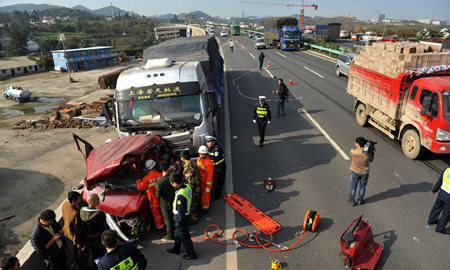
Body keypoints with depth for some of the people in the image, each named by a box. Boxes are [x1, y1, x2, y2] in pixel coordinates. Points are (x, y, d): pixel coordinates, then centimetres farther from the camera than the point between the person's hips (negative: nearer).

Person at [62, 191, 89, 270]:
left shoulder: (65, 204, -19)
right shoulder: (75, 214, -44)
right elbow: (79, 229, -32)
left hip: (68, 230, 8)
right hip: (77, 236, -8)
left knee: (76, 248, 34)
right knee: (83, 251, 20)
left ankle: (77, 263, 59)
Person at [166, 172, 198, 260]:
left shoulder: (180, 195, -35)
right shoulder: (187, 186, -8)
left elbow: (180, 211, -27)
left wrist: (178, 221, -11)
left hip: (181, 218, -9)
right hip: (186, 214, 9)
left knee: (184, 237, 10)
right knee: (178, 233, 27)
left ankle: (192, 254, 26)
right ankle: (176, 249, 48)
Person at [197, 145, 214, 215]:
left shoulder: (209, 163, -27)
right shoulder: (198, 159, -1)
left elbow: (209, 176, -22)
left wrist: (208, 187, -17)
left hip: (205, 182, -7)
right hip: (200, 181, 7)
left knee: (204, 197, 9)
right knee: (200, 194, 23)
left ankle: (205, 210, 28)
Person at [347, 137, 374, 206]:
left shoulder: (353, 152, -27)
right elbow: (371, 160, -3)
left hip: (355, 172, -1)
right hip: (365, 173, 1)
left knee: (353, 187, 18)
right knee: (362, 187, 23)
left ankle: (351, 202, 32)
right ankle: (360, 200, 40)